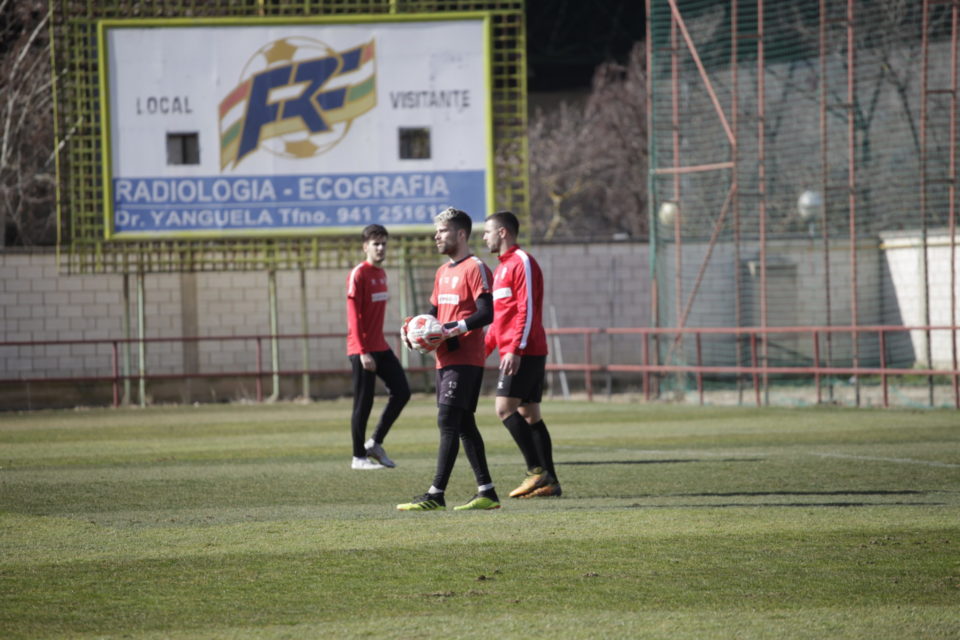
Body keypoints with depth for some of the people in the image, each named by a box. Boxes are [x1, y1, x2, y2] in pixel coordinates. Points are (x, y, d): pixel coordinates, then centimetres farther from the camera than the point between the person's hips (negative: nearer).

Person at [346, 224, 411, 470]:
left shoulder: (381, 273, 13)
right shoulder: (359, 275, -12)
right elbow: (354, 318, -16)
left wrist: (377, 345, 18)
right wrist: (363, 352, -21)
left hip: (380, 347, 8)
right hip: (362, 350, -8)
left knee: (401, 392, 4)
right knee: (364, 403, -3)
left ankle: (375, 443, 14)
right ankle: (359, 457, 6)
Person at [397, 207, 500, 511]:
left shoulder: (475, 268, -9)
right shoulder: (443, 272, 18)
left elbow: (486, 313, -17)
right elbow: (435, 312, 24)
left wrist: (455, 327, -27)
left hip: (465, 358, -9)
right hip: (445, 358, 9)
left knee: (447, 422, -12)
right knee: (464, 424, 10)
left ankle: (436, 495, -15)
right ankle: (486, 493, 14)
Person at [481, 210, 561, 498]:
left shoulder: (522, 262, -9)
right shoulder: (502, 268, 22)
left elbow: (527, 310, -17)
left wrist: (515, 349, -23)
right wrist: (485, 349, 21)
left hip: (523, 352, -10)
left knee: (505, 408, -14)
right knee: (529, 414, 6)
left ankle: (537, 470, -15)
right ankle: (549, 482, 5)